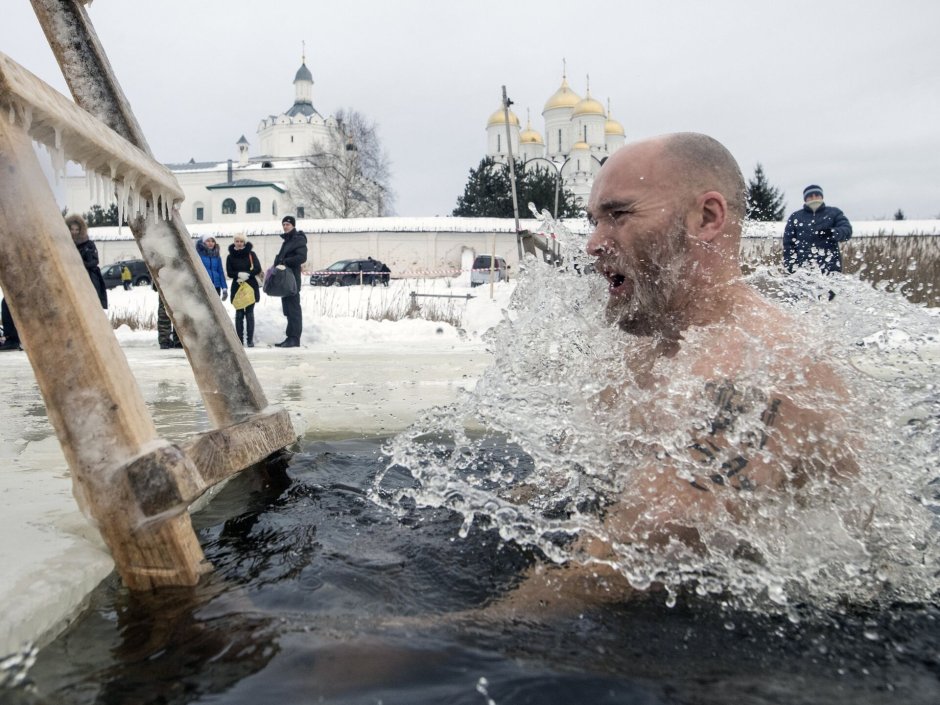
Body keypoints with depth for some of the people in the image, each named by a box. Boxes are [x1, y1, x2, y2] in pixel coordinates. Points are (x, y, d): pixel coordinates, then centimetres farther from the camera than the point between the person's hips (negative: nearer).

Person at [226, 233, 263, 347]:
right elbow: (229, 273, -1)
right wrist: (239, 274, -20)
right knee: (239, 314, 1)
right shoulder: (230, 256, 4)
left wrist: (246, 275, -17)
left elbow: (258, 269, -6)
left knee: (249, 313, 0)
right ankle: (240, 340, 5)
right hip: (237, 287, 1)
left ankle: (250, 340, 2)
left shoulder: (251, 254, 2)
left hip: (251, 287, -1)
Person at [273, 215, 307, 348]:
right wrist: (279, 264, 7)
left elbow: (302, 257, -19)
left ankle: (294, 339, -10)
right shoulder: (287, 240, 23)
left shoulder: (299, 239, -6)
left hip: (292, 278, -10)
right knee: (288, 309, 10)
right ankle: (291, 337, 14)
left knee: (293, 308, -10)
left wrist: (285, 263, -22)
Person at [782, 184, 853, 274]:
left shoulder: (834, 212, 11)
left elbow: (847, 229, -1)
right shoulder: (795, 217, 12)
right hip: (803, 268, 0)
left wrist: (832, 233, -23)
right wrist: (790, 263, 1)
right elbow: (788, 241, 11)